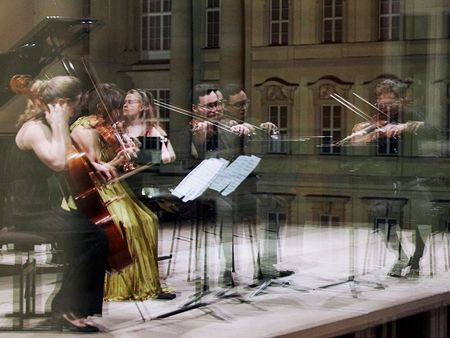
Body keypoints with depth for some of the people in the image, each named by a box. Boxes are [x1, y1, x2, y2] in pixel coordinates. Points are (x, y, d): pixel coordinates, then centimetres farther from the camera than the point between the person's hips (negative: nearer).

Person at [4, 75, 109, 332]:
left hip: (47, 207, 10)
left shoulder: (46, 127, 13)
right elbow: (58, 162, -33)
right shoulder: (34, 129, -16)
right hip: (29, 213, -10)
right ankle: (67, 308, -11)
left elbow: (69, 161, 22)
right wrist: (59, 125, -23)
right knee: (96, 237, -20)